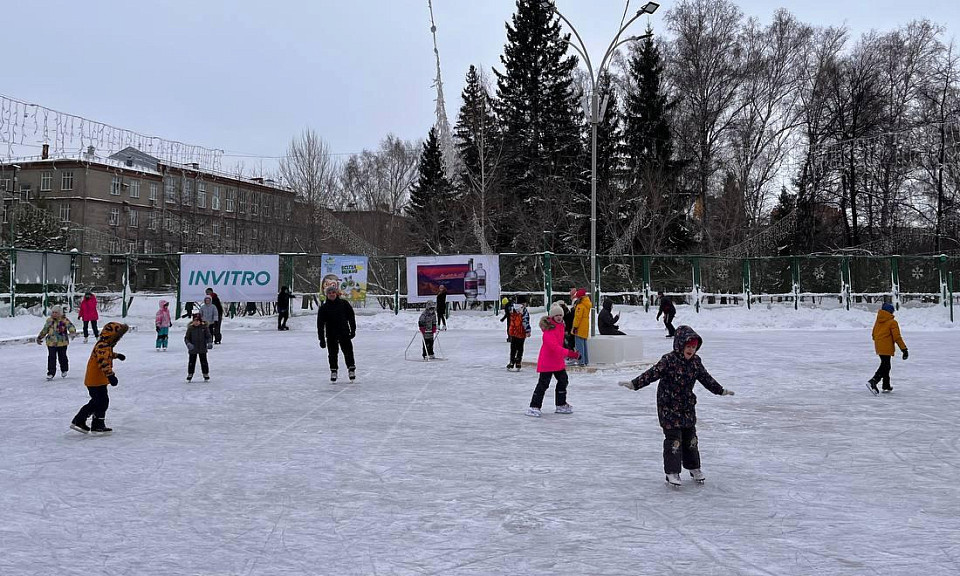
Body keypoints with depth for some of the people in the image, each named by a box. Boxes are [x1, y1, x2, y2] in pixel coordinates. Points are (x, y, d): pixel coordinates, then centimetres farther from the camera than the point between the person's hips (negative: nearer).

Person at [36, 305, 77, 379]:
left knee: (62, 357, 11)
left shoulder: (64, 320, -8)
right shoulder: (49, 321, 6)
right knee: (51, 358, -2)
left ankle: (64, 370, 33)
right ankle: (51, 373, 2)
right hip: (51, 342, 2)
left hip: (62, 342, -2)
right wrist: (39, 337, 26)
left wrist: (72, 332, -40)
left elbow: (70, 326, -20)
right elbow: (44, 330, 19)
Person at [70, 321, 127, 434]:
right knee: (102, 401, -3)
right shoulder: (103, 346, -22)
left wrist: (116, 355, 48)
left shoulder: (105, 345, 11)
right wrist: (110, 375, -42)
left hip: (93, 379, 11)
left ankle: (79, 421, 25)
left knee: (96, 402, 19)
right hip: (96, 380, -11)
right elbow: (103, 362, -34)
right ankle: (98, 425, 6)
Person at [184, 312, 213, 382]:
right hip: (193, 349, 0)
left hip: (202, 348, 0)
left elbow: (209, 336, 1)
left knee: (204, 362, 7)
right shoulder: (190, 328, -4)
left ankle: (206, 374, 19)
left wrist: (210, 343, -16)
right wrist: (188, 344, -18)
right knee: (191, 362, 7)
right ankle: (190, 374, 19)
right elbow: (186, 338, 0)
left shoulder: (204, 327, -4)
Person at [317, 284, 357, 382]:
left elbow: (351, 317, 6)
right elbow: (320, 324, -2)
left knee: (348, 351, 1)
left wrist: (353, 330, 2)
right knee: (332, 354, 6)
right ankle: (333, 371, 17)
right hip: (331, 335, 0)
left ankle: (351, 368, 14)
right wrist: (321, 339, -5)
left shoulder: (344, 304, 0)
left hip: (344, 333, 0)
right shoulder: (323, 308, -2)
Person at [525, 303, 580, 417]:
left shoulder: (560, 325, 7)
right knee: (543, 383, -9)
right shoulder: (549, 328, -23)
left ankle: (561, 405, 30)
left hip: (558, 361, 9)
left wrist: (563, 356, 20)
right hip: (547, 361, -9)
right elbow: (554, 346, -34)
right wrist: (568, 353, -39)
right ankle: (534, 406, -3)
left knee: (563, 381, 16)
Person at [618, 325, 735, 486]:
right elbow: (652, 373, -24)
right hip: (669, 407, -6)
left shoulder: (695, 361, 3)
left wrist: (720, 390, 23)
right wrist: (635, 383, -33)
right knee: (673, 439, -6)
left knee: (690, 437, 14)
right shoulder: (669, 360, -18)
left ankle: (694, 468, 30)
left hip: (688, 406, 6)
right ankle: (672, 472, 2)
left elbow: (706, 378, 16)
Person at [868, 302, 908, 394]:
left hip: (879, 347, 8)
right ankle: (873, 382, -24)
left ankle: (886, 386, 23)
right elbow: (897, 337, -13)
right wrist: (904, 349, -10)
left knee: (885, 366, 18)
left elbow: (874, 334, 16)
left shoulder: (878, 321, 10)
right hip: (887, 348, -8)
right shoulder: (893, 322, -10)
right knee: (884, 366, -7)